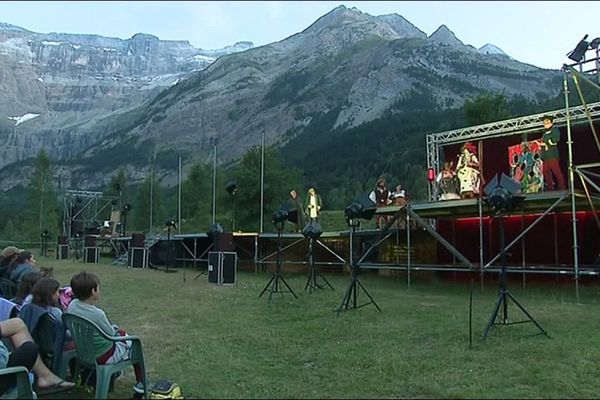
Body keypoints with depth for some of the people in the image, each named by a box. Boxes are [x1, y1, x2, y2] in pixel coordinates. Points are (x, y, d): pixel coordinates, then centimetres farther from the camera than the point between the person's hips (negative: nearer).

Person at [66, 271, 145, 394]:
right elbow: (111, 334, -16)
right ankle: (140, 383, 25)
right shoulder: (97, 314, -33)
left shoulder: (72, 305, -13)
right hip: (104, 357, -7)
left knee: (122, 333, 29)